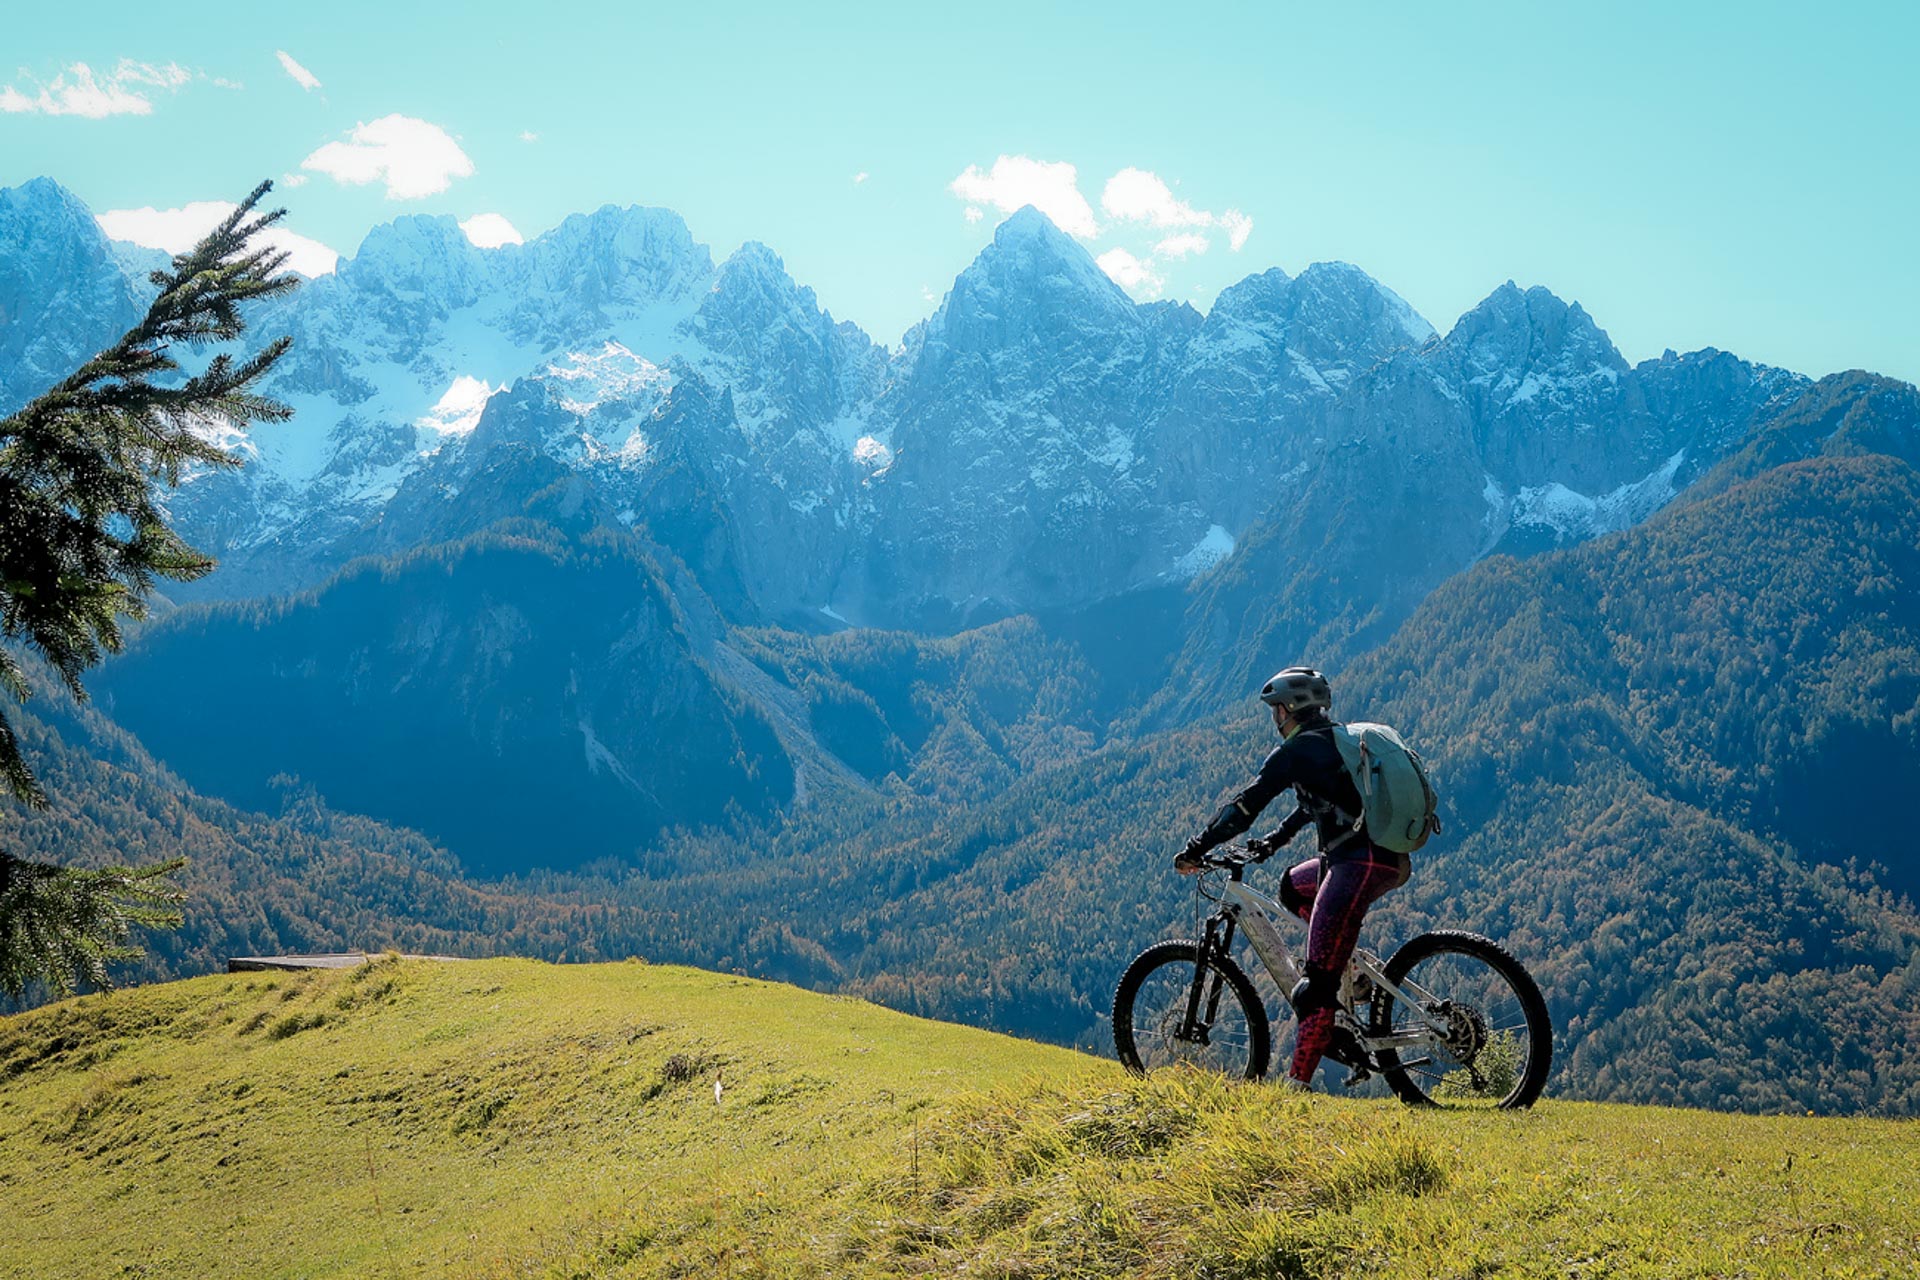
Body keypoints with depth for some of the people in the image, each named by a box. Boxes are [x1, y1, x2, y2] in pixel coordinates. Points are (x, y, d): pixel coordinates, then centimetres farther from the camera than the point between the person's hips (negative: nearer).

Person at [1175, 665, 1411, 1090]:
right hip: (1393, 861, 9)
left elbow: (1244, 807, -3)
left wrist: (1195, 850, 5)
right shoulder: (1337, 742, 23)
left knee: (1317, 986, -10)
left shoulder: (1297, 750, -3)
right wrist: (1271, 841, 41)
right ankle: (1349, 968, 17)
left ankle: (1297, 1084, -13)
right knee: (1293, 887, 31)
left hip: (1359, 863, -9)